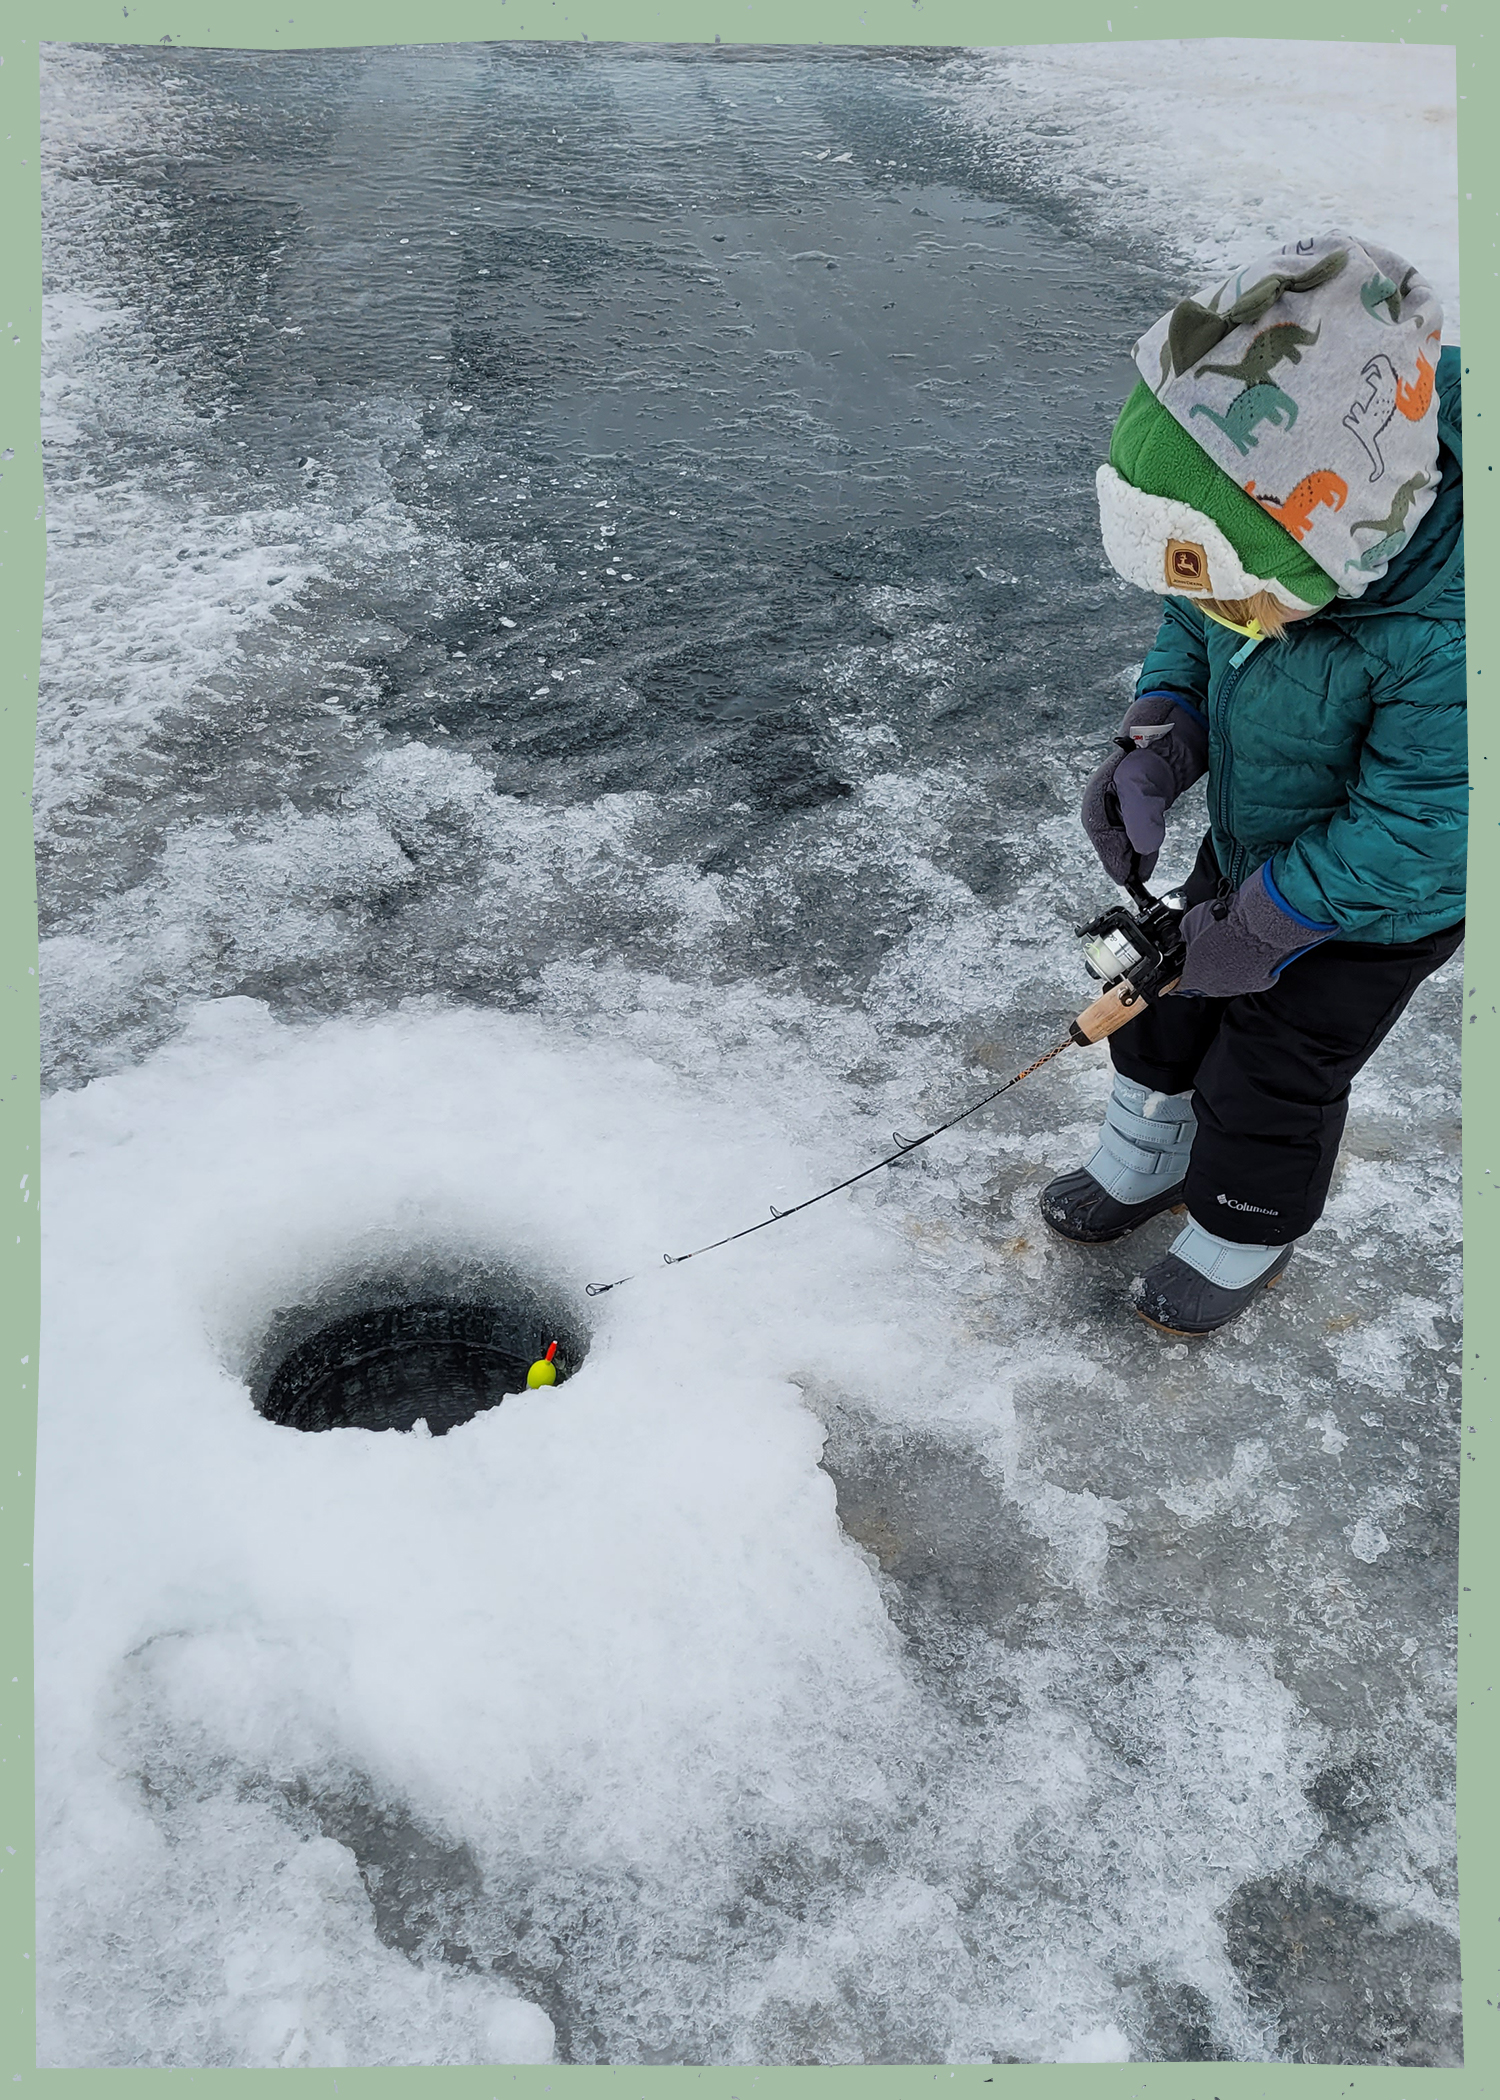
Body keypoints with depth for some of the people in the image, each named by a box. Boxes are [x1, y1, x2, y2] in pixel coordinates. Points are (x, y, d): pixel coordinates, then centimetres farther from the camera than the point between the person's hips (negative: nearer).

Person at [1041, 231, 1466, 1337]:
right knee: (1165, 1004, 20)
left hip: (1367, 914, -6)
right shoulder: (1276, 544, -19)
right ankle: (1145, 1160, 48)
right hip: (1251, 852, 7)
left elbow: (1411, 838, -32)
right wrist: (1156, 744, -18)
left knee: (1269, 1083, 9)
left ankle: (1243, 1239, 39)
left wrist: (1268, 923, -24)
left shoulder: (1449, 636, -40)